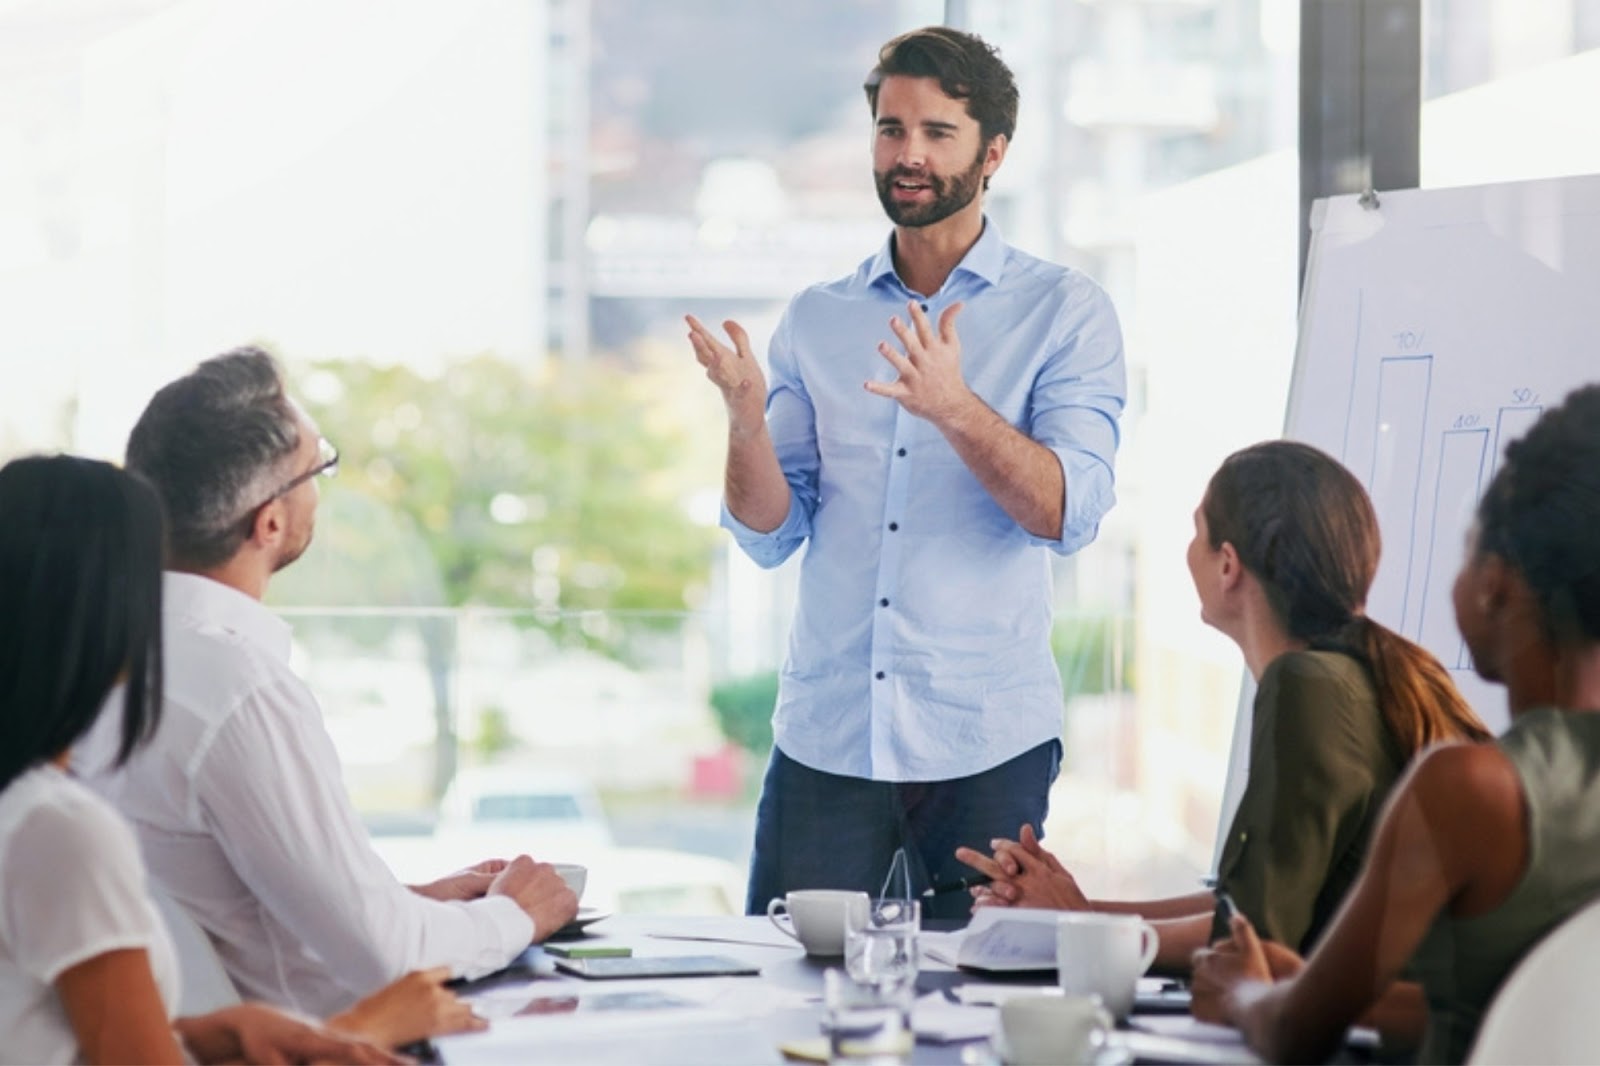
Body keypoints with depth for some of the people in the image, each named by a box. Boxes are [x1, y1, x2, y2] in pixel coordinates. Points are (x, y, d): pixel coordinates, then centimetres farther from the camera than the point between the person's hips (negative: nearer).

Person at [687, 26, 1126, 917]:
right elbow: (771, 536, 5)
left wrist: (958, 410, -27)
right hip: (825, 736, 2)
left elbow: (1070, 514, -11)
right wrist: (745, 419, -14)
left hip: (988, 743, -2)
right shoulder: (814, 321, 10)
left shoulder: (1065, 311, 1)